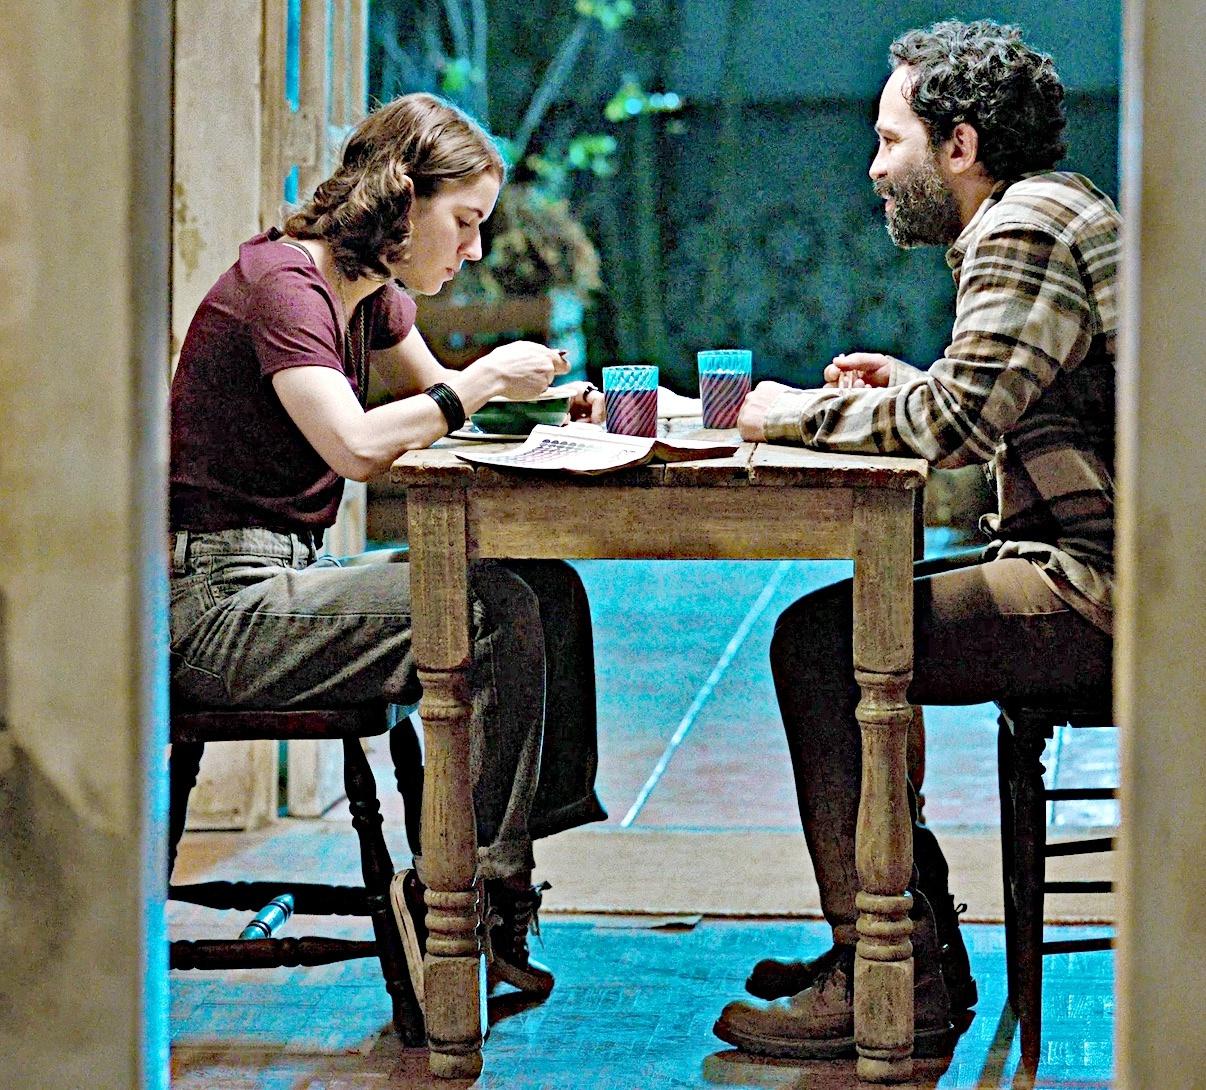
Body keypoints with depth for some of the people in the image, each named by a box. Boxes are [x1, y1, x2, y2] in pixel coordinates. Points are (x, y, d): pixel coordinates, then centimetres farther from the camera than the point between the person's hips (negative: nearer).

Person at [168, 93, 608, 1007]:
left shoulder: (372, 295, 12)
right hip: (218, 598, -10)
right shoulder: (281, 280, -16)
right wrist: (482, 383, -17)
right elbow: (355, 445, -30)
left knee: (552, 591, 0)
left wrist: (543, 398, 9)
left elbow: (430, 396, 29)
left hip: (285, 577, 10)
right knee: (495, 611, -22)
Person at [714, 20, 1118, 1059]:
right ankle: (917, 944, 17)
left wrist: (808, 414, -8)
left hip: (1098, 592, -11)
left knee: (819, 643, -13)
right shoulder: (1057, 211, 21)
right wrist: (913, 388, 15)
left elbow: (960, 419, -22)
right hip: (1096, 576, 11)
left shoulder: (1024, 229, -13)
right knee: (842, 632, 16)